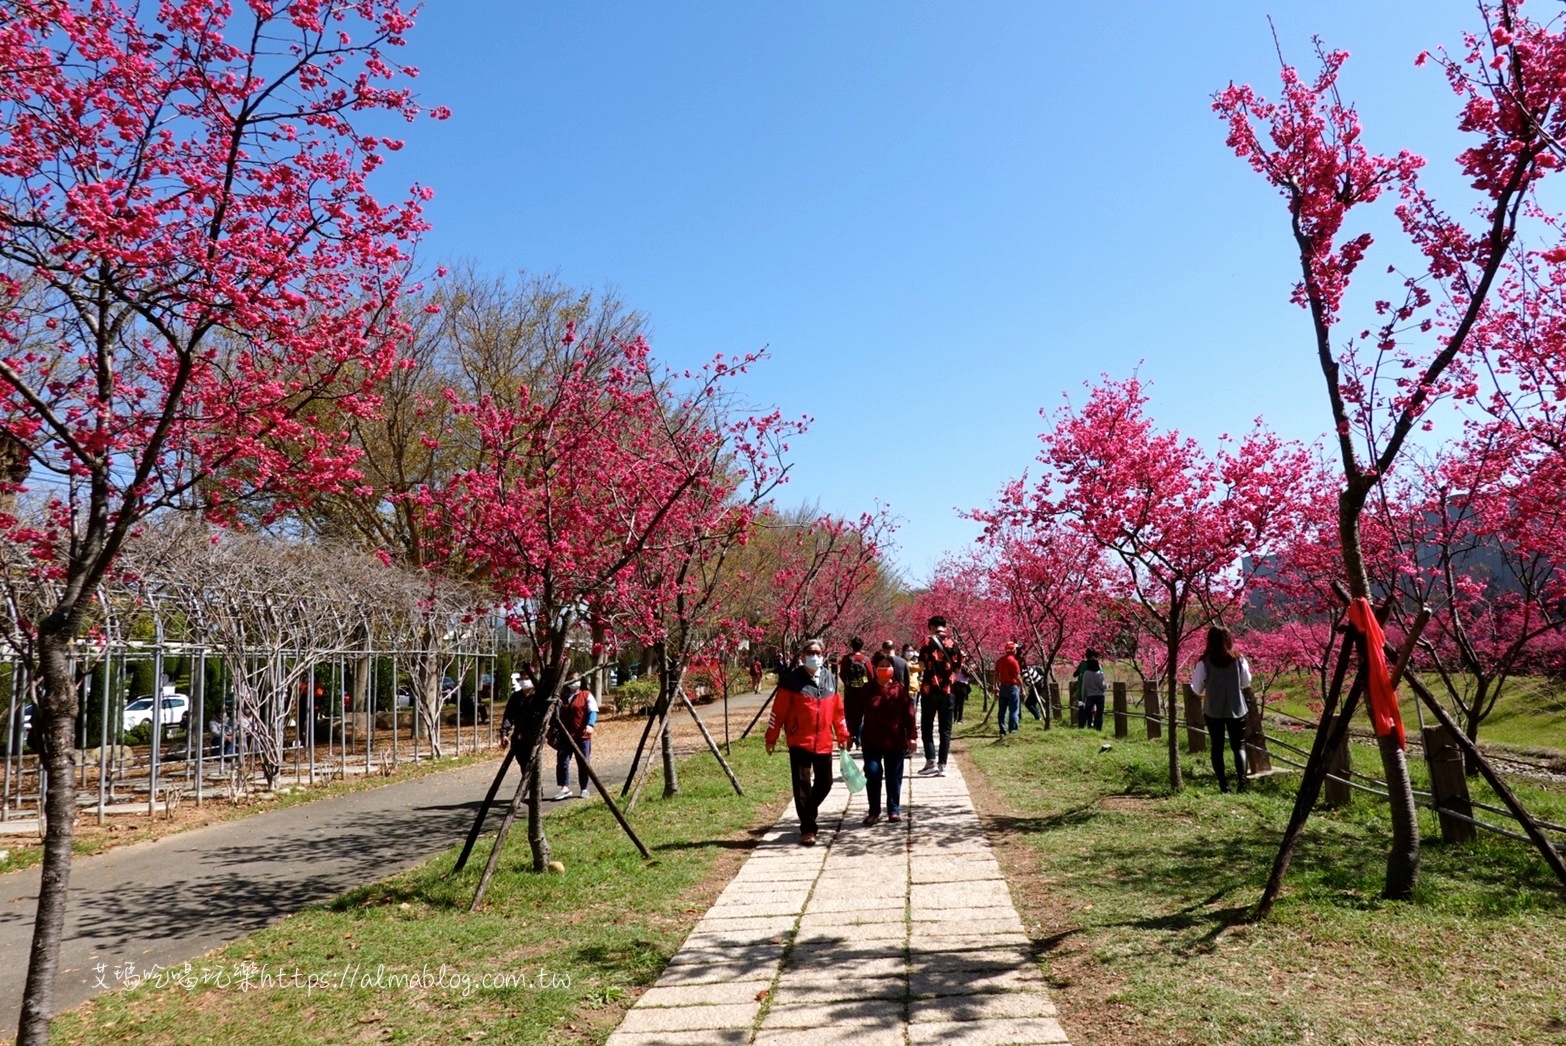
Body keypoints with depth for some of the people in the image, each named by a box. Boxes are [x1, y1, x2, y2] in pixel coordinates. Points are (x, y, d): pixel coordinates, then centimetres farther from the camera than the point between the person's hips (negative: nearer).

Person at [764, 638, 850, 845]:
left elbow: (837, 710, 15)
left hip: (824, 743, 5)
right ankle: (807, 829, 8)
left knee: (824, 783, 12)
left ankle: (808, 815, 36)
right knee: (802, 786, -2)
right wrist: (771, 737, -5)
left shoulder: (831, 679, 8)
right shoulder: (792, 679, -7)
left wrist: (843, 735, 17)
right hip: (799, 742, -4)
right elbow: (779, 710, -6)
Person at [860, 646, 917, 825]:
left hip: (896, 741, 0)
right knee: (872, 775, -3)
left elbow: (908, 714, -1)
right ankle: (874, 811, 11)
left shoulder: (899, 690, -1)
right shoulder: (868, 689, 0)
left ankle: (894, 809, 22)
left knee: (894, 777, 8)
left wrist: (912, 736, -6)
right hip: (872, 741, 0)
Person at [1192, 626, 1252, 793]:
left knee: (1217, 748, 11)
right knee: (1239, 746, 10)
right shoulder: (1238, 660, -4)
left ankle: (1223, 784, 9)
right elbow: (1246, 682, 10)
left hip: (1213, 711, -1)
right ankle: (1242, 779, -9)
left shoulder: (1204, 662, -12)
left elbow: (1197, 689, -6)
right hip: (1236, 710, 1)